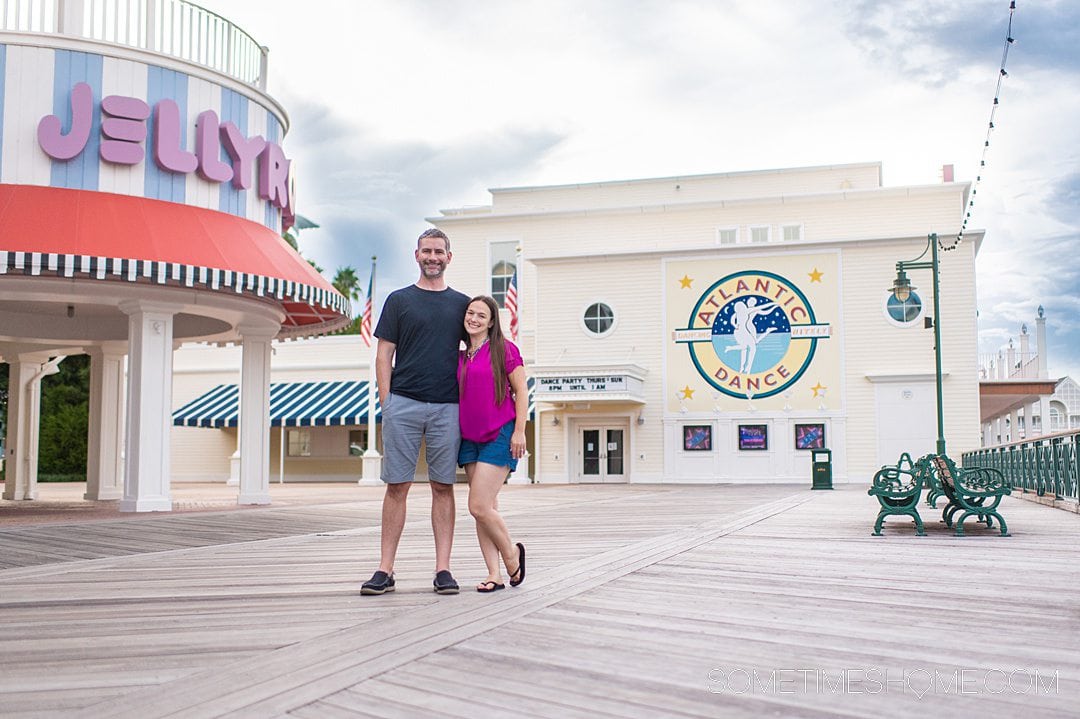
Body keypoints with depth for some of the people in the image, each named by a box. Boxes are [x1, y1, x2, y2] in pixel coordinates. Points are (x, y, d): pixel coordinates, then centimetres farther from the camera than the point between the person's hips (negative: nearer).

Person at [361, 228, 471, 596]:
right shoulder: (399, 300, 10)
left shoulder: (461, 303, 13)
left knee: (443, 486, 3)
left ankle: (443, 569, 6)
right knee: (397, 486, 0)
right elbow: (384, 355, 7)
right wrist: (386, 403, -2)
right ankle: (385, 570, 4)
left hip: (447, 407, 1)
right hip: (403, 404, -1)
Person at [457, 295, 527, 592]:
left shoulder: (504, 349, -4)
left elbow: (521, 390, -5)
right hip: (470, 439, 6)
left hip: (500, 436, -6)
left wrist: (519, 431, -11)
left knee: (479, 506, -12)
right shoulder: (460, 357, 13)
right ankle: (494, 574, 9)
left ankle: (512, 554, 11)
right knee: (486, 509, 5)